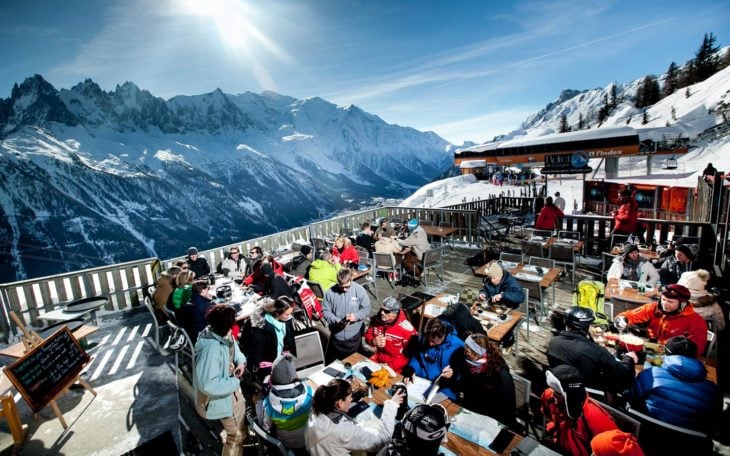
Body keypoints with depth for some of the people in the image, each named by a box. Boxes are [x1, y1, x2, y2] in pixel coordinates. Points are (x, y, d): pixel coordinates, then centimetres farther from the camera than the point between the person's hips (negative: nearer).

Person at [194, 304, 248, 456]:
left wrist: (241, 361, -13)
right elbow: (208, 385, -39)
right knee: (237, 433, 13)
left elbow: (235, 349, 7)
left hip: (231, 388, 9)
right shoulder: (211, 348, -40)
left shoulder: (224, 335, -13)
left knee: (243, 416, 36)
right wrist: (235, 382, -27)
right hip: (221, 397, -9)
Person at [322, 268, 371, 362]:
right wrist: (336, 321, -19)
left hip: (354, 336, -1)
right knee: (331, 363, 18)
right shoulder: (330, 292, -10)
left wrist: (356, 316, -23)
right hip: (336, 336, 1)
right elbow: (325, 310, -3)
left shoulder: (359, 290, -11)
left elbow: (366, 309, -4)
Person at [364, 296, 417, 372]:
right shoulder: (376, 320, -10)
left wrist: (391, 367, -16)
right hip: (378, 358, 4)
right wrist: (374, 341, -18)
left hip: (396, 363, -4)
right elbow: (368, 335, 5)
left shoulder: (406, 328, -22)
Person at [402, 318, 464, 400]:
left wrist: (453, 373, -28)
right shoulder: (422, 338, -4)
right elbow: (416, 358, 10)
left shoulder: (457, 346, -15)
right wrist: (411, 370, -9)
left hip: (443, 389, -3)